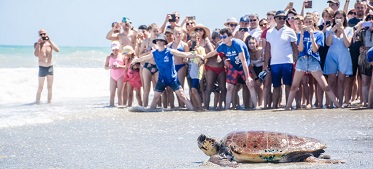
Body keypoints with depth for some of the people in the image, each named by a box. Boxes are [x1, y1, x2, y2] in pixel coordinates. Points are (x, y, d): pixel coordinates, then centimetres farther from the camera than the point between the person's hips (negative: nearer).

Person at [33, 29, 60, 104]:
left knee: (50, 87, 8)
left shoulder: (49, 43, 4)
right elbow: (36, 54, -20)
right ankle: (37, 101, 3)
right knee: (40, 88, -4)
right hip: (42, 68, -3)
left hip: (50, 67, 3)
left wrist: (49, 41, -17)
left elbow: (57, 50, -12)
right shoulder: (36, 44, -3)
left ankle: (49, 101, 15)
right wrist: (39, 43, -22)